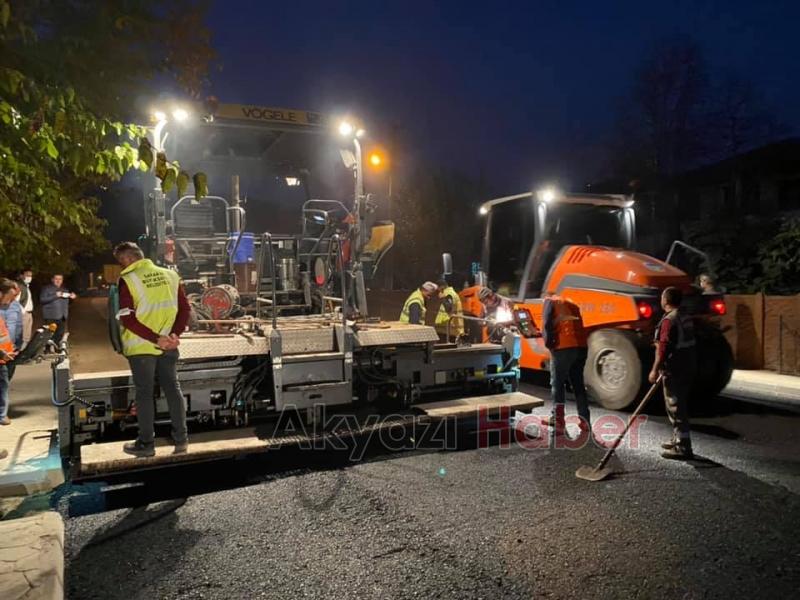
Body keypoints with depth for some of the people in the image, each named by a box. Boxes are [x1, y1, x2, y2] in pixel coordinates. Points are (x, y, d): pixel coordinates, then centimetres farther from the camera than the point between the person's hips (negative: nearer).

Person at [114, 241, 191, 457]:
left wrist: (155, 339, -16)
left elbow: (128, 319, -15)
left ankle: (146, 443, 15)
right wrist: (175, 334, -6)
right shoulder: (170, 275, 4)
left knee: (144, 394, 7)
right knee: (173, 389, 12)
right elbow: (184, 309, 1)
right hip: (168, 347, 4)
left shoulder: (127, 280, -10)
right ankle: (181, 439, 16)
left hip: (140, 346, -4)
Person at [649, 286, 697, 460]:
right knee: (680, 405, 19)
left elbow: (664, 348, -22)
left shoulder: (669, 320, -18)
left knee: (675, 407, -4)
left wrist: (655, 369, -19)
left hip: (675, 370, -10)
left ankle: (683, 447, -2)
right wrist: (660, 343, 31)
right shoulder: (686, 318, 12)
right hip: (687, 367, 10)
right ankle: (679, 439, 31)